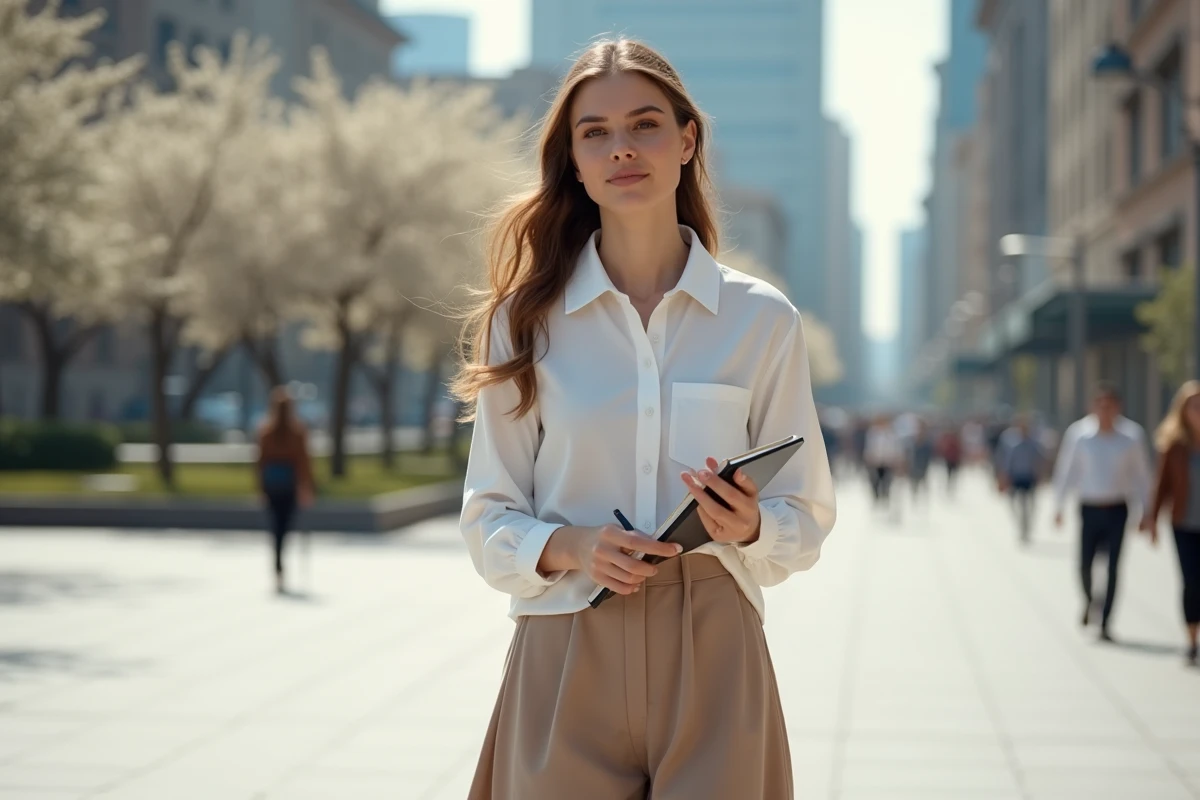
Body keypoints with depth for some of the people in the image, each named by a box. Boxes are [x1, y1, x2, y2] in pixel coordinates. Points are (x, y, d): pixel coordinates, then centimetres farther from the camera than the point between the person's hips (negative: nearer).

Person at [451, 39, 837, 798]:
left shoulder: (763, 320, 3)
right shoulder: (527, 320, 4)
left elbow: (807, 516, 8)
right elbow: (489, 520, 6)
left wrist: (750, 527, -14)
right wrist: (567, 548, -14)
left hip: (712, 654, 0)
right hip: (569, 657, 0)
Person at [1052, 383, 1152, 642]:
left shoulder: (1131, 436, -5)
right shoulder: (1079, 434, -6)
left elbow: (1141, 475, 3)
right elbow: (1067, 471, 2)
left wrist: (1146, 511, 5)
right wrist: (1059, 506, 4)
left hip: (1116, 510, 0)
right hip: (1090, 510, 0)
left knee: (1112, 568, -3)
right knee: (1085, 565, 0)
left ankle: (1104, 624, 5)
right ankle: (1089, 600, 33)